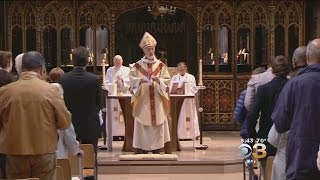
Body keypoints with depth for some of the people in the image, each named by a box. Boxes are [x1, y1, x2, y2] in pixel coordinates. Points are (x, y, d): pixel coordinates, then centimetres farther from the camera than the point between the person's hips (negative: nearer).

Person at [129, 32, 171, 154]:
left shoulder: (161, 65, 7)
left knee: (157, 127, 2)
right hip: (142, 102, -1)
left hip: (157, 103, 2)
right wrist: (141, 81, -23)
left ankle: (157, 150, 8)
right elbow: (132, 80, -5)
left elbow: (167, 81, 3)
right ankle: (141, 151, 3)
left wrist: (159, 81, -17)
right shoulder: (137, 66, 3)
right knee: (142, 127, -2)